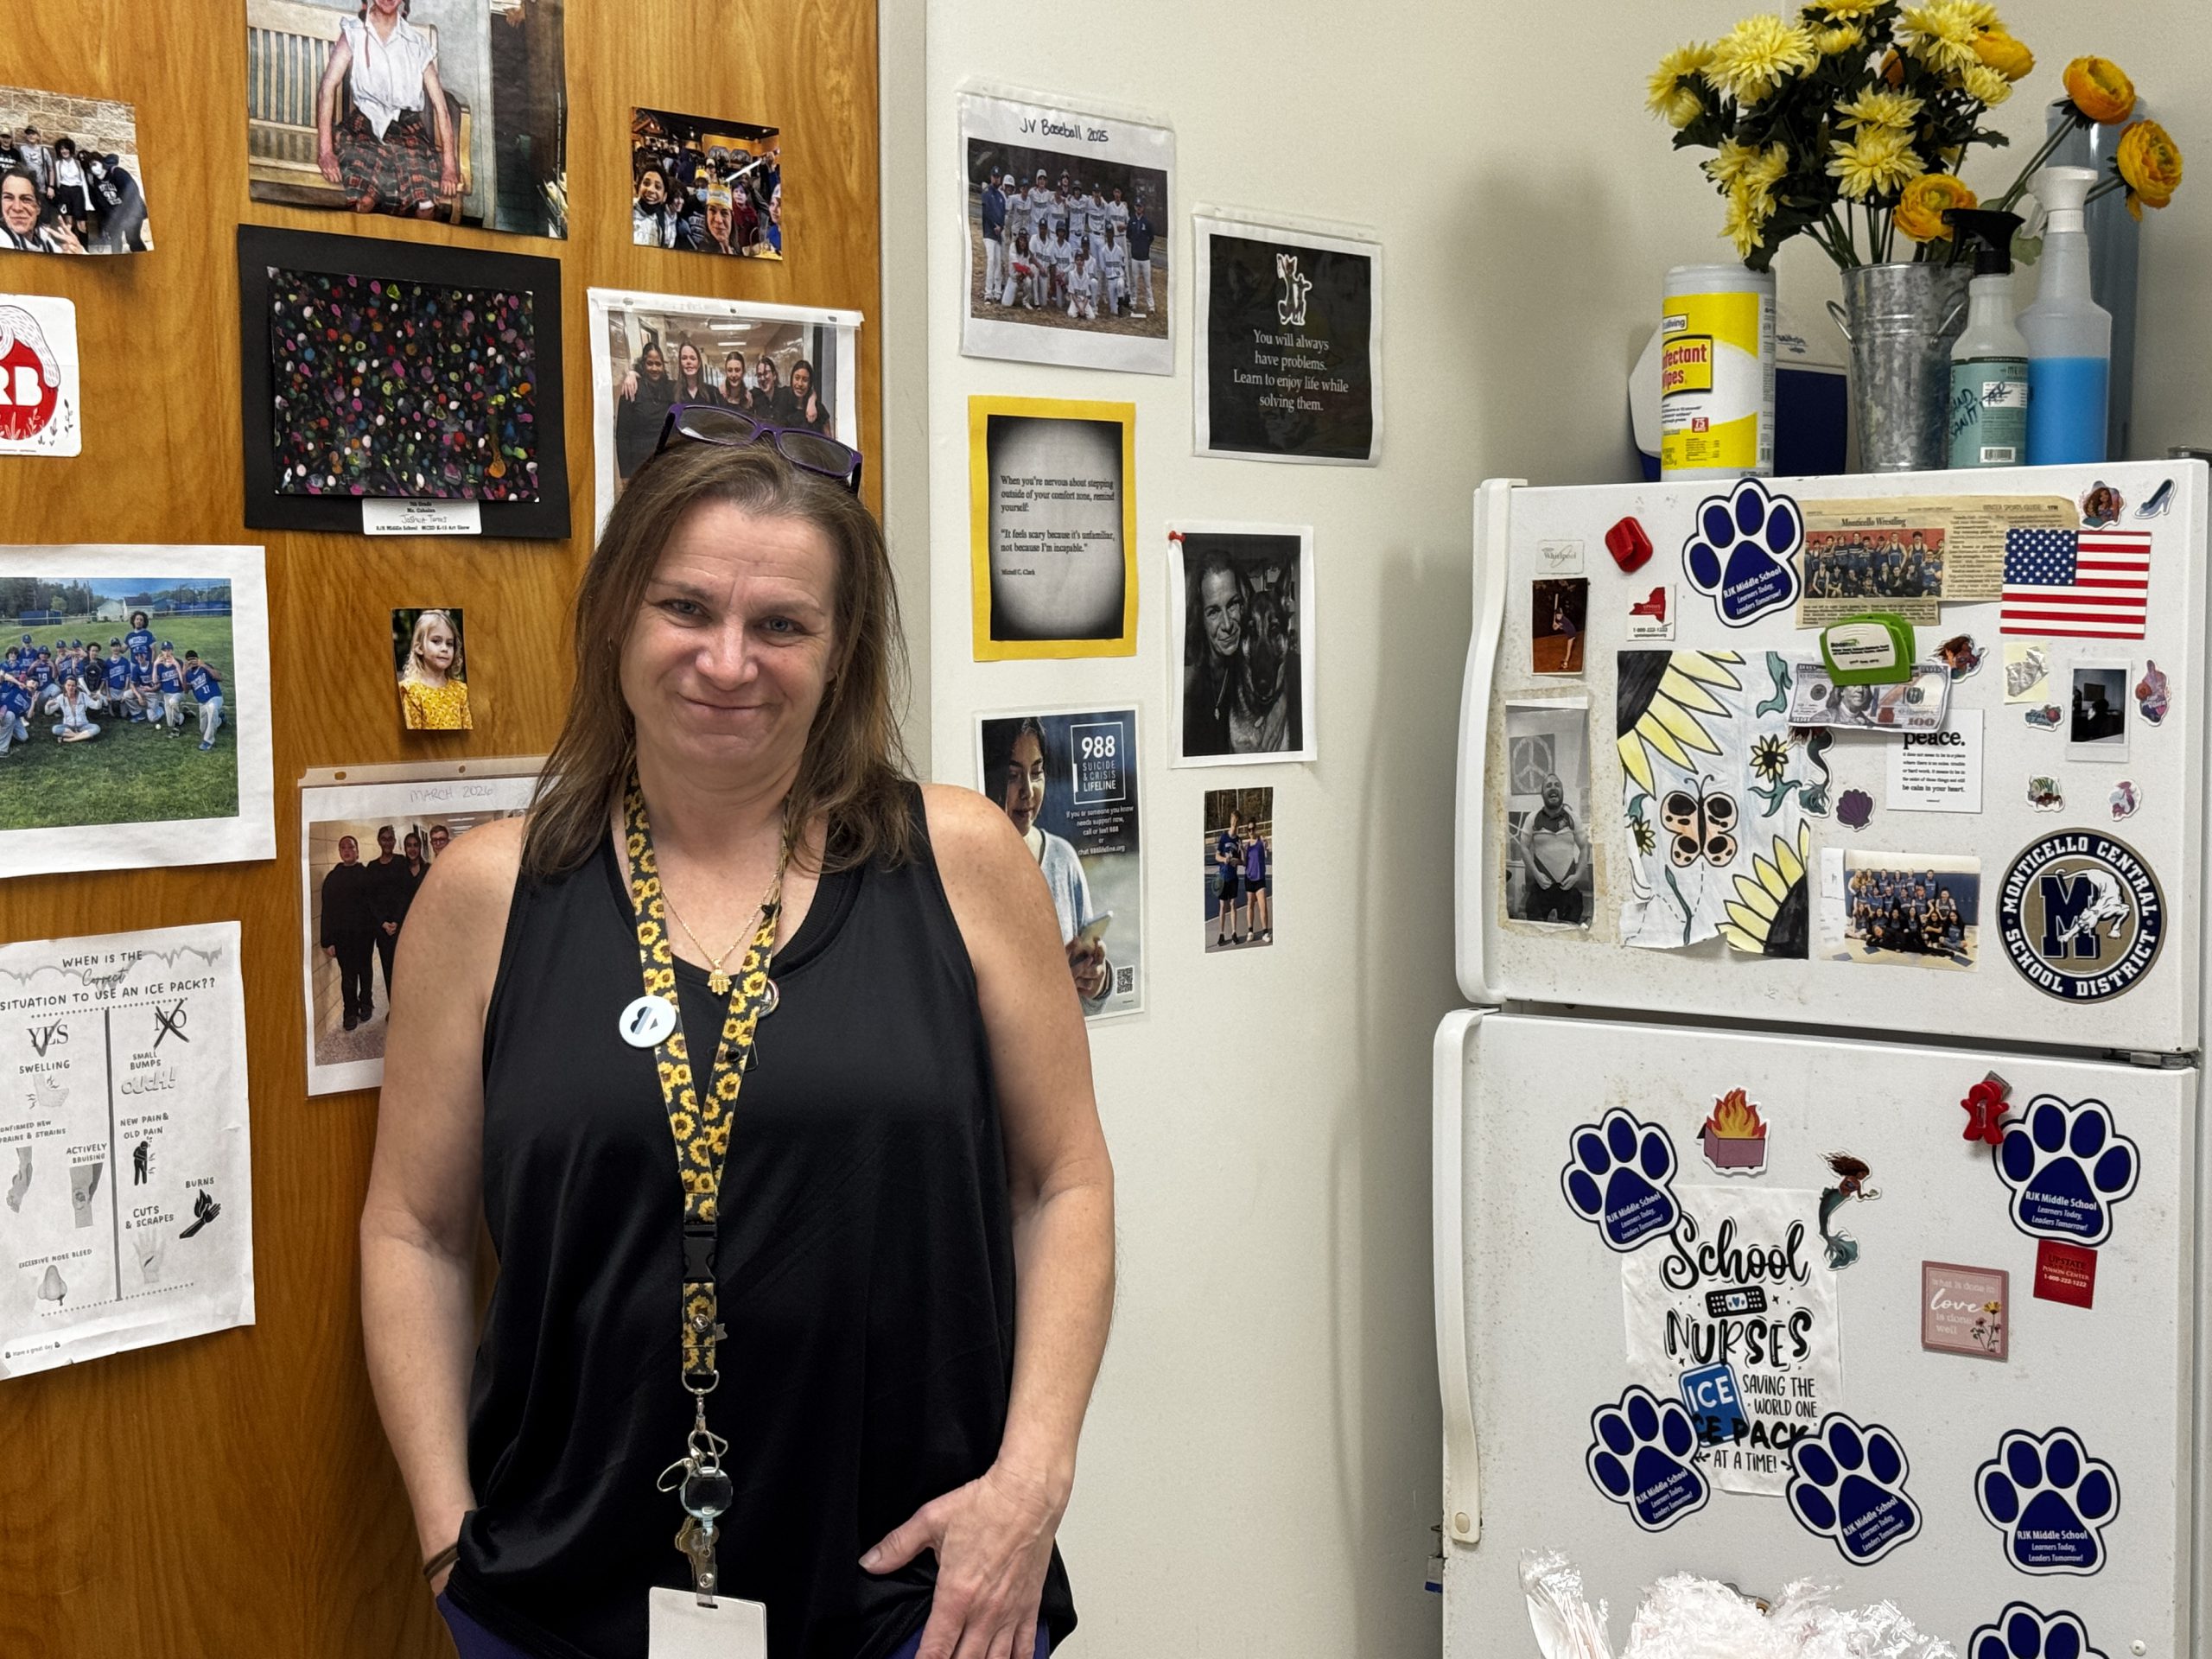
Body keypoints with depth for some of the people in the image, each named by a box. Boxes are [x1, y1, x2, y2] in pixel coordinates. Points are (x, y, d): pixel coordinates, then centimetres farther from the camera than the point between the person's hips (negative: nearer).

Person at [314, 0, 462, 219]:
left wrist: (449, 165, -5)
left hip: (408, 129, 2)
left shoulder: (418, 44, 7)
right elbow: (327, 87, -8)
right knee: (366, 198, -30)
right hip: (365, 125, -2)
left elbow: (440, 105, 4)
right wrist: (325, 151, -20)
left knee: (425, 206, -23)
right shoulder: (354, 34, 3)